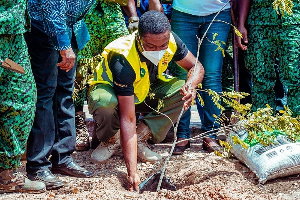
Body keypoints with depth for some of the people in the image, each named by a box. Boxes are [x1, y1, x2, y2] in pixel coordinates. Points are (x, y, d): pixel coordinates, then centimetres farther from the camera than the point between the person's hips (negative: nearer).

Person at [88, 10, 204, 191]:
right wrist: (132, 172, -45)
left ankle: (141, 138, -11)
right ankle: (111, 141, -6)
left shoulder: (171, 41, -25)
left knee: (182, 91, -22)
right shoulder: (123, 60, -39)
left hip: (146, 91, 5)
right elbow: (128, 120, -41)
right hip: (110, 89, -5)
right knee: (105, 103, -40)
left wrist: (191, 85, -35)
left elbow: (196, 67, -8)